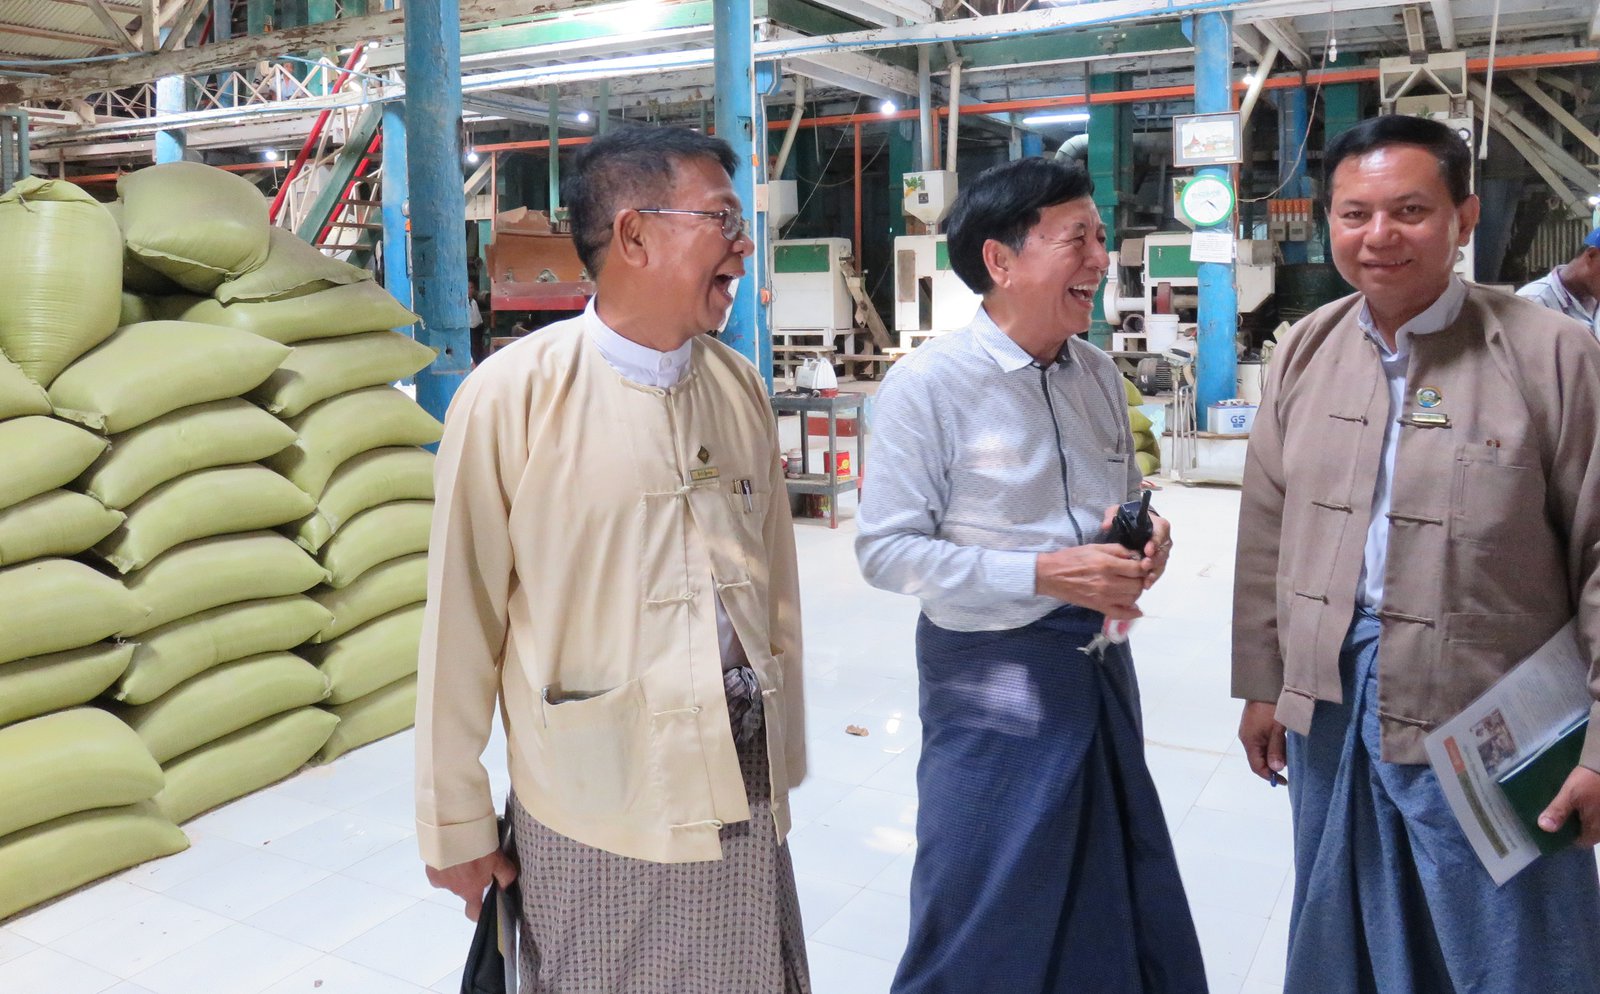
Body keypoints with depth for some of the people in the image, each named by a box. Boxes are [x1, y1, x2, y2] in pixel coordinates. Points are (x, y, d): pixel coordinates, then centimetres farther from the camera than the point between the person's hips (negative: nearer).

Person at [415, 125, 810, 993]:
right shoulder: (512, 395, -12)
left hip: (744, 804, 5)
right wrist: (456, 824, -2)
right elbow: (462, 623, -8)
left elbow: (776, 587, 8)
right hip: (593, 820, -4)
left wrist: (781, 760, 12)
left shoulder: (740, 386, 3)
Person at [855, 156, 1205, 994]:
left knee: (1121, 907, 22)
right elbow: (885, 550, -17)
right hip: (991, 676, -6)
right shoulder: (928, 383, -16)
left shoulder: (1098, 373, 4)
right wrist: (1043, 573, -23)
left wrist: (1148, 537, -6)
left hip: (1099, 664, 7)